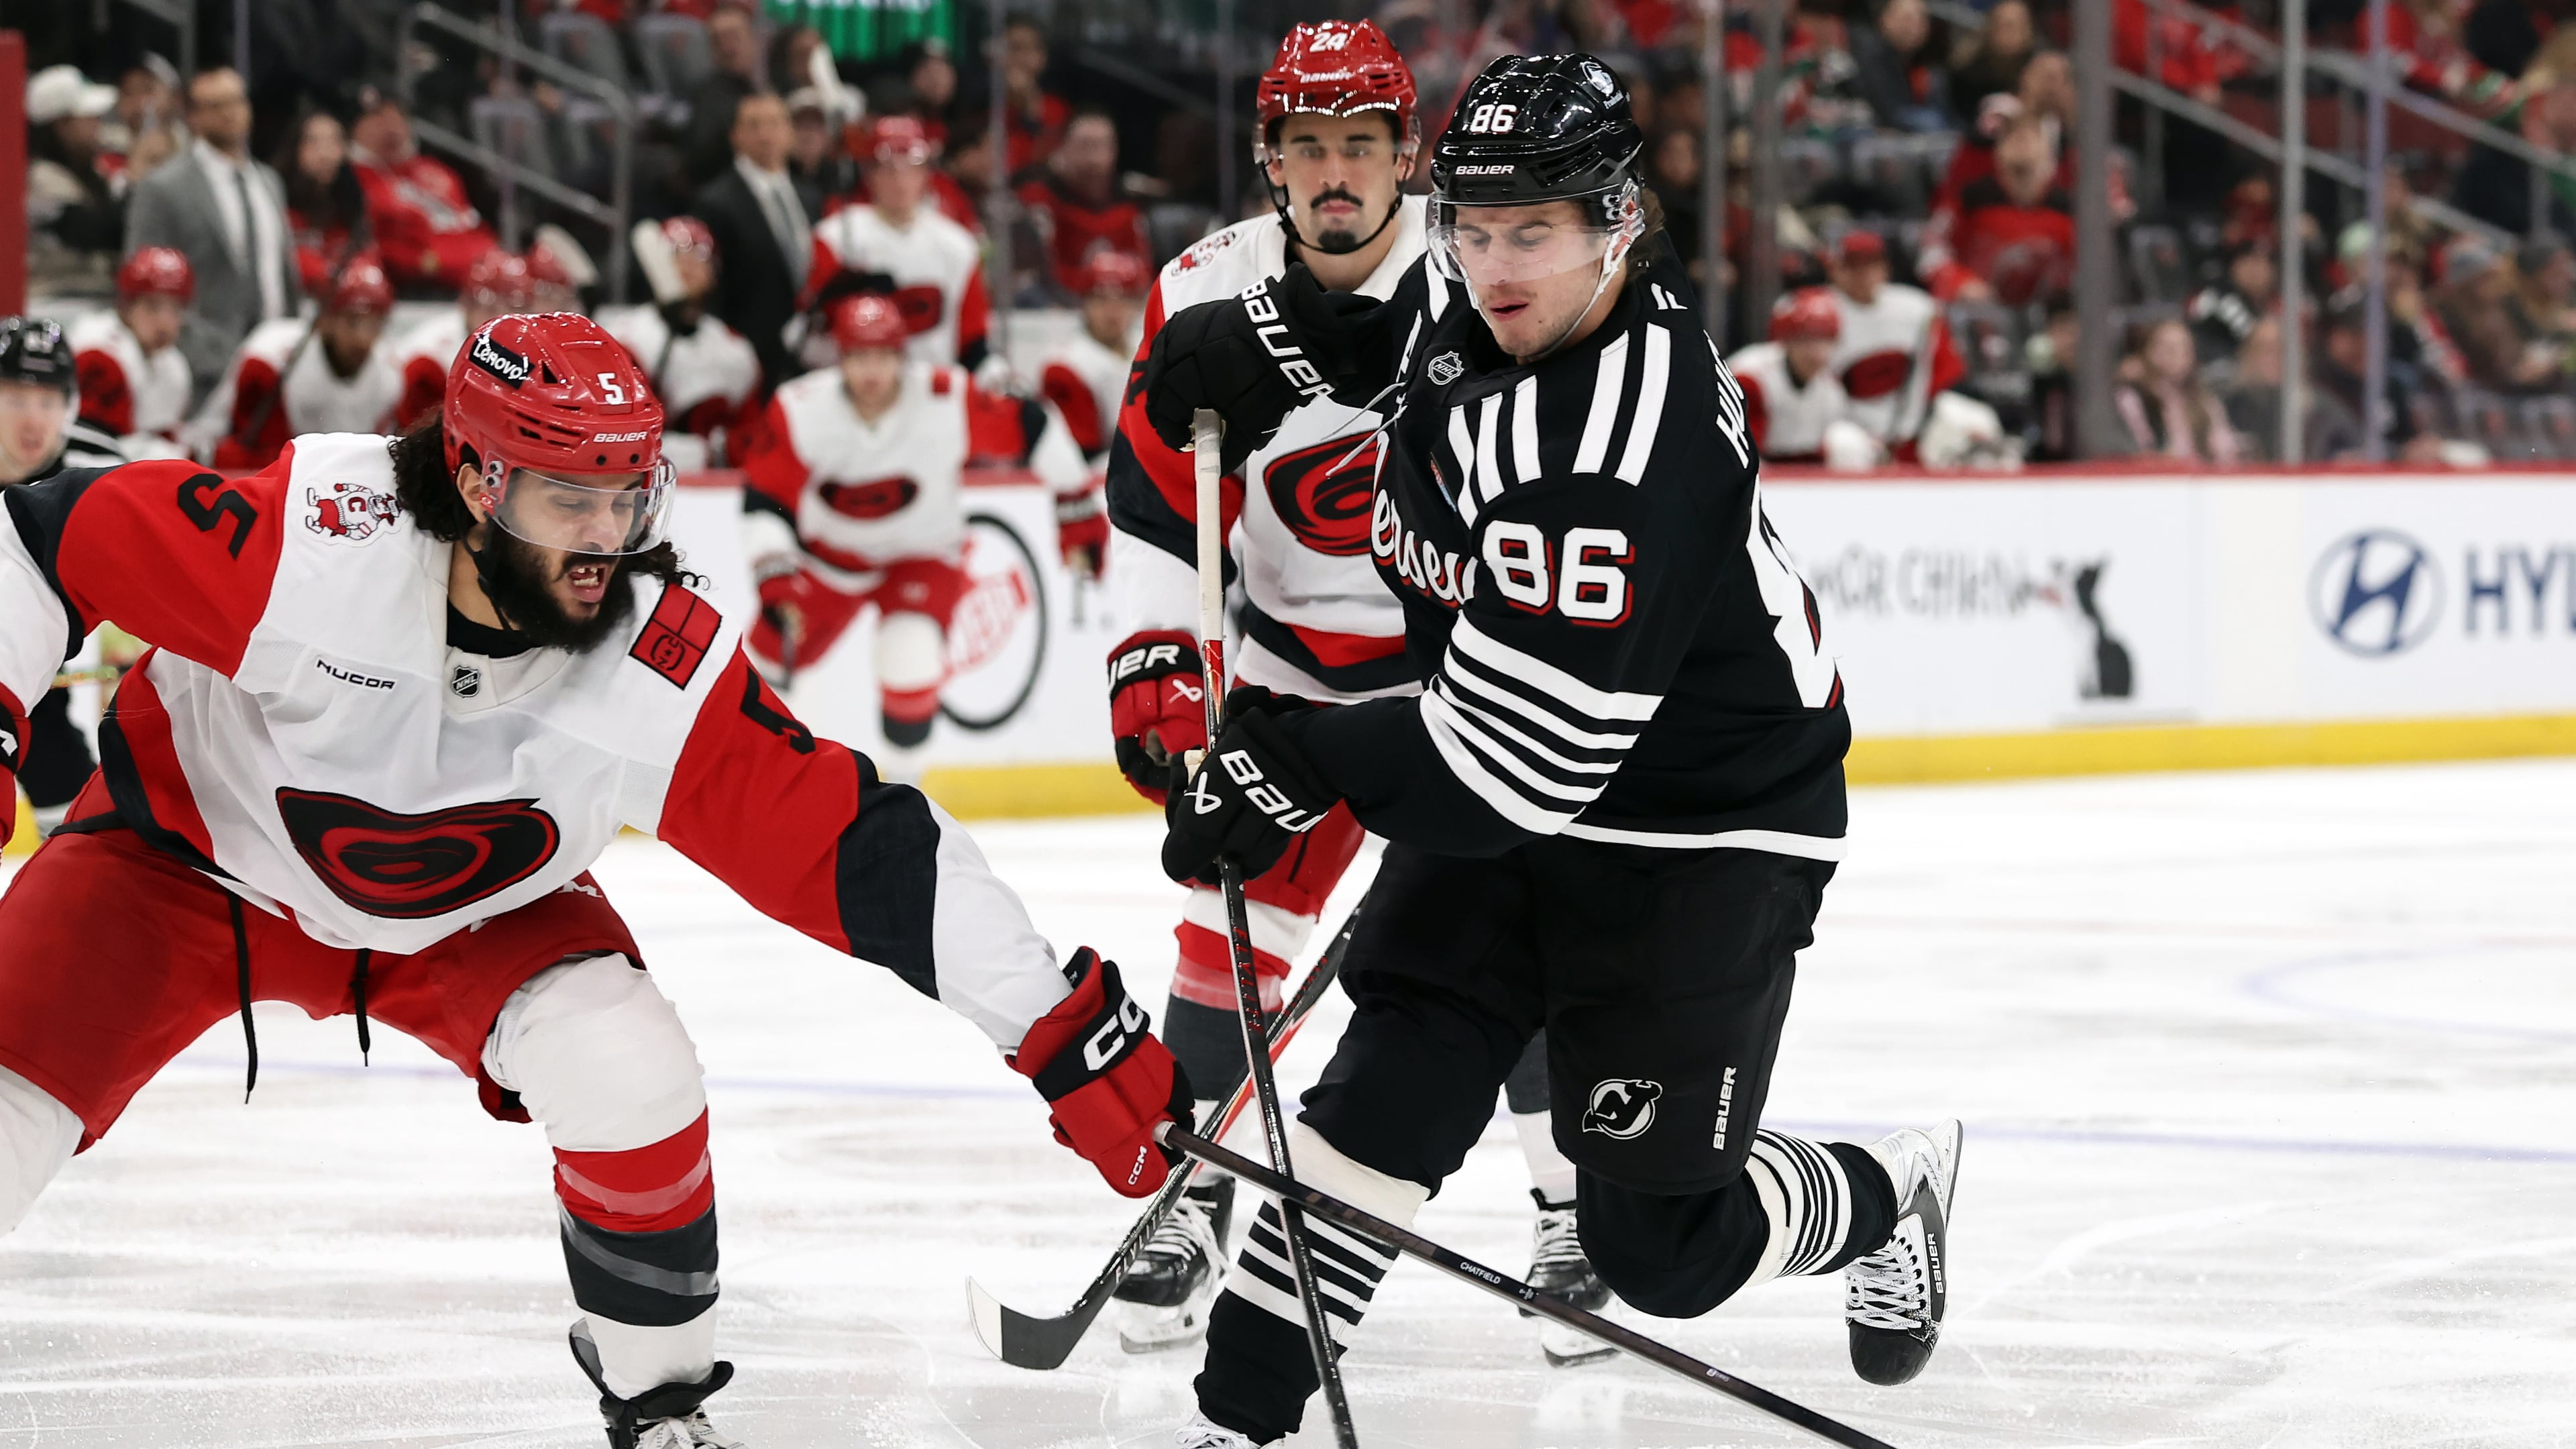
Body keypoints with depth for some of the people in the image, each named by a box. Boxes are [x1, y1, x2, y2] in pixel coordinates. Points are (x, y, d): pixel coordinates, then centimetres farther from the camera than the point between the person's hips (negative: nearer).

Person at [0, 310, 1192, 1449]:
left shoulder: (666, 672, -27)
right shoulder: (307, 539, -34)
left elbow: (864, 853, -24)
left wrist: (1074, 1037, -26)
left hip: (463, 915, 2)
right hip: (189, 851, -2)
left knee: (628, 1079, -22)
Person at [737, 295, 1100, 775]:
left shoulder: (948, 402, -28)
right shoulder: (800, 411, -24)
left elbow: (1033, 429, -15)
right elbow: (764, 501, -17)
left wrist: (1077, 510, -7)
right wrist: (774, 576, -28)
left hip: (921, 554, -2)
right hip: (829, 553, 2)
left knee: (910, 672, -22)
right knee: (768, 654, 9)